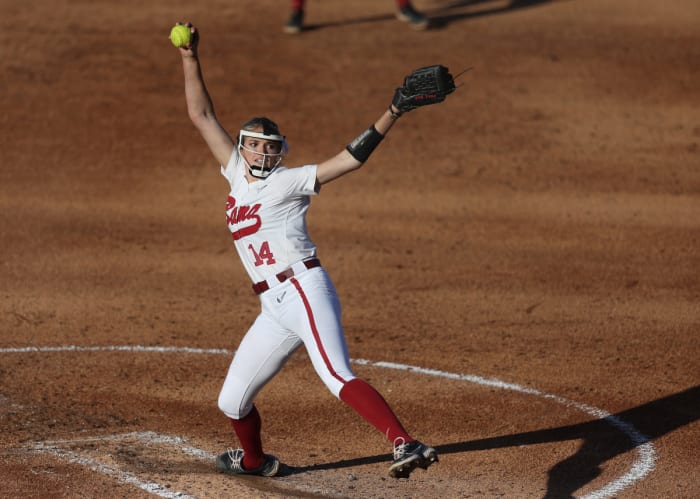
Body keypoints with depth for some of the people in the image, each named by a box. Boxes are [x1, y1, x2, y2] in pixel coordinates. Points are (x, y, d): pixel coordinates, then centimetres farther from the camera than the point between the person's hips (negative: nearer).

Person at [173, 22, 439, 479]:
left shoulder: (288, 182, -1)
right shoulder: (238, 175, 17)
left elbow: (353, 157, -9)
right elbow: (202, 116, 19)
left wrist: (394, 112, -19)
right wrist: (190, 57, 11)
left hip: (304, 289, -7)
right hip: (274, 308, 7)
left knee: (338, 377, -28)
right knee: (232, 401, 14)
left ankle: (406, 445, -41)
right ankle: (255, 461, 42)